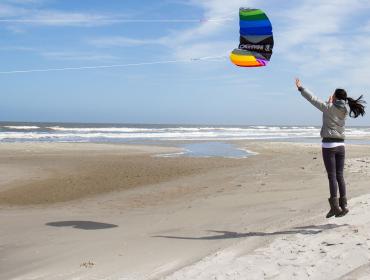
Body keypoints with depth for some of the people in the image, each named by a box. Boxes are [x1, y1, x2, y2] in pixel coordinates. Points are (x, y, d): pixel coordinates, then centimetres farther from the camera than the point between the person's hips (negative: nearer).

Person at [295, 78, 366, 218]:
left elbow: (313, 99, -6)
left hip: (328, 145, -6)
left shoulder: (329, 108, -9)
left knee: (332, 176, -6)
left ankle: (335, 206, -7)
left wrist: (301, 88, 1)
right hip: (340, 145, 6)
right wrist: (330, 103, 37)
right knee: (340, 176, 9)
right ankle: (343, 205, 9)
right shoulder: (344, 111, 8)